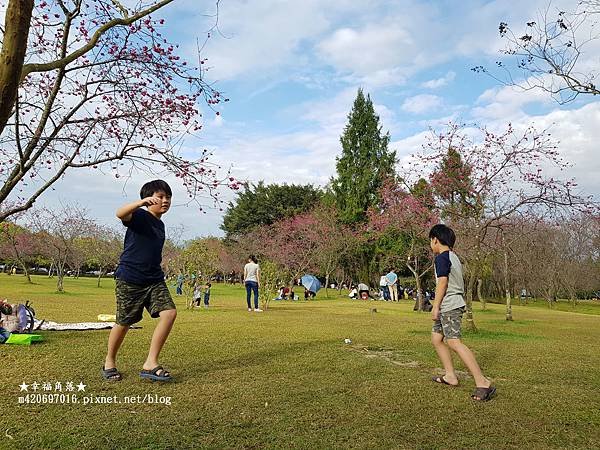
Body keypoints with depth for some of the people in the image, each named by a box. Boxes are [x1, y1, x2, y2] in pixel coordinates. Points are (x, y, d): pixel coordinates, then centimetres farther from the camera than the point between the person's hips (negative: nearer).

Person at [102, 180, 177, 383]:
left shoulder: (160, 225, 16)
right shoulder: (140, 216, -8)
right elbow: (120, 213, -32)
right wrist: (142, 202, -46)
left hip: (154, 280, 7)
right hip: (130, 279, -6)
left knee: (169, 312, -12)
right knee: (124, 323, 5)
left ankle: (150, 364, -7)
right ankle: (109, 362, 30)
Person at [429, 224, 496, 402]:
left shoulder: (441, 257, -10)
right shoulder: (454, 257, 19)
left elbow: (442, 282, -18)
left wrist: (435, 306, -16)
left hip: (449, 306, -11)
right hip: (449, 306, 11)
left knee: (453, 342, -17)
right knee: (436, 338, 15)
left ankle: (483, 382, -21)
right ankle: (450, 376, 18)